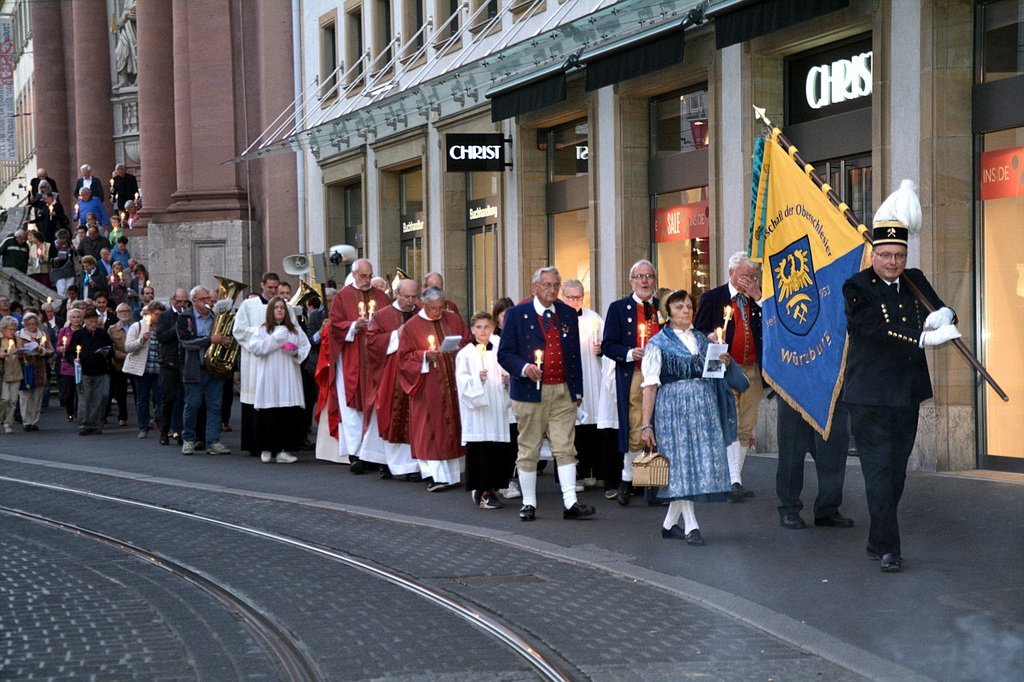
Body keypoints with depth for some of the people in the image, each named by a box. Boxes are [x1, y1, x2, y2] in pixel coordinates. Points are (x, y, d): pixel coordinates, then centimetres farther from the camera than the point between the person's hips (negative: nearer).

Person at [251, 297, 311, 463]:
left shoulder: (295, 330, 14)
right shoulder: (263, 330, 9)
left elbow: (306, 347, 10)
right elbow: (256, 349, -3)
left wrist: (295, 351, -9)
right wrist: (274, 340, -9)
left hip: (289, 377, 2)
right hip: (269, 378, -2)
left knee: (290, 413, -6)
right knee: (270, 414, -4)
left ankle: (284, 448, -3)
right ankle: (267, 448, 5)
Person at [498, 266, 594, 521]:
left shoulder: (568, 314, 12)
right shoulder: (516, 314, 0)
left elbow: (575, 354, 15)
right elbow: (504, 354, -3)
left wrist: (578, 390, 12)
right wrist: (524, 368, -21)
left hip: (563, 392, 3)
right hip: (530, 391, -3)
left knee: (565, 448, -3)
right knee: (528, 450, 4)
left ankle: (571, 503, -4)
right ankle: (528, 503, 13)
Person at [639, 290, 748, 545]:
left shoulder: (702, 340, 17)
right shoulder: (659, 343, 2)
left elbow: (715, 377, 23)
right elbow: (650, 386, -4)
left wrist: (724, 364, 0)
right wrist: (646, 425, -10)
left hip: (704, 406, 5)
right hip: (673, 406, -5)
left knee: (702, 457, 1)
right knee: (681, 461, -8)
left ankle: (670, 524, 13)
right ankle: (691, 526, -2)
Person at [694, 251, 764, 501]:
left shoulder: (760, 300, 12)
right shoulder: (712, 298, 4)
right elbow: (699, 332, 3)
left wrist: (759, 298, -8)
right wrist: (710, 337, -19)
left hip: (753, 372, 4)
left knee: (746, 429, 7)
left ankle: (736, 479, 15)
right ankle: (734, 482, -16)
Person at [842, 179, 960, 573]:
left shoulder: (915, 281, 9)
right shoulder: (856, 288, -8)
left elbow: (944, 314, 6)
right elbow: (879, 330, -20)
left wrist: (943, 316, -18)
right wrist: (925, 337, -25)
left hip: (907, 396, 6)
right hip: (870, 397, -6)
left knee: (896, 472, 12)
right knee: (879, 472, -7)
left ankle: (877, 541, 24)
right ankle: (888, 549, -4)